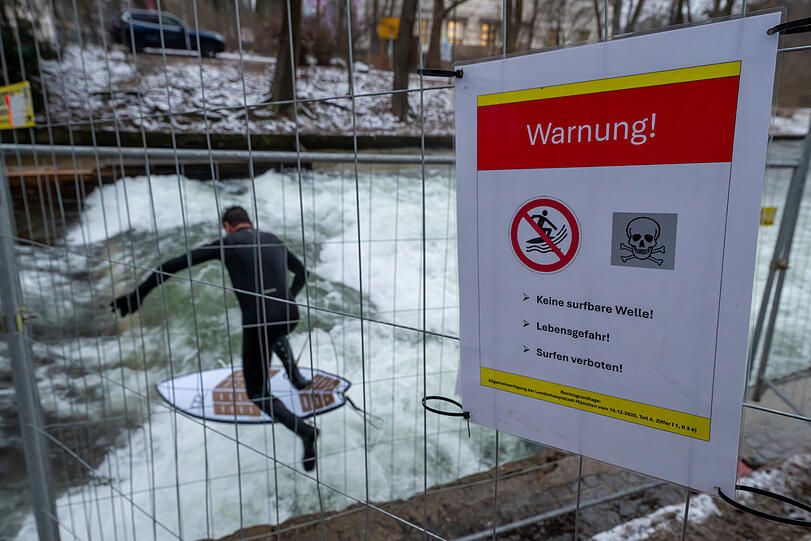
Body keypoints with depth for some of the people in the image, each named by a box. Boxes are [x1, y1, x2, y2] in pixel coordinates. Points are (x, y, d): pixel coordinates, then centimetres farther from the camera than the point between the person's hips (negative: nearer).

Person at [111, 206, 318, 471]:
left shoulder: (226, 244, 5)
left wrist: (137, 294, 7)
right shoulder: (273, 240, 18)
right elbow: (301, 272, 30)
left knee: (258, 394, 12)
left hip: (257, 324, -5)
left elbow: (174, 265, 2)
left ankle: (303, 430, -11)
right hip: (289, 318, 5)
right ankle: (297, 378, 45)